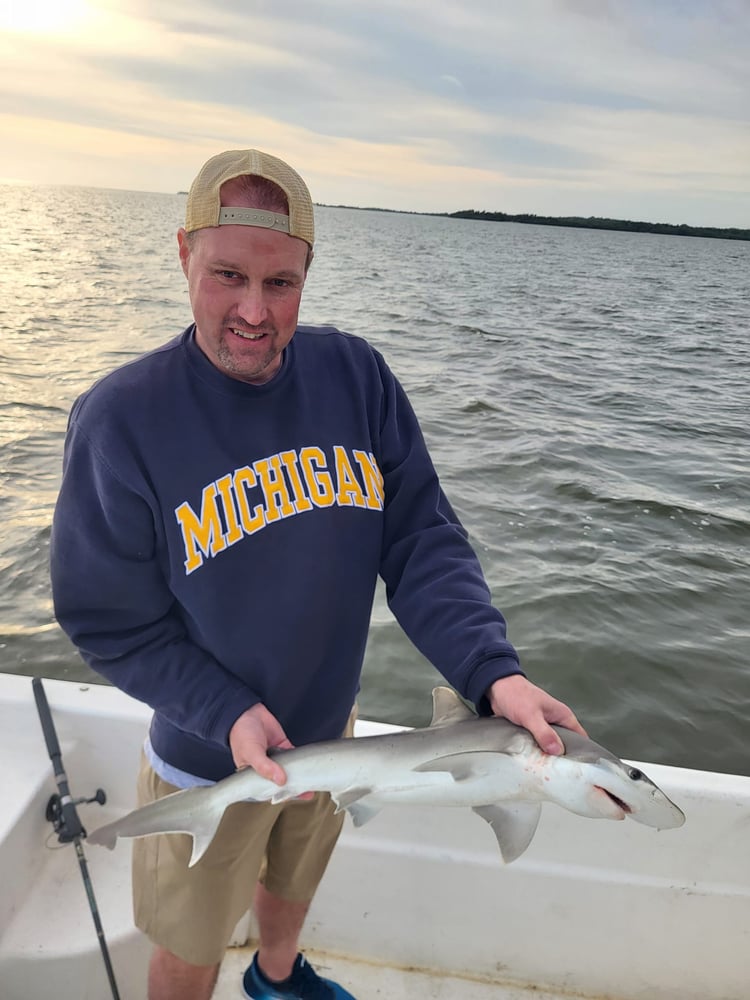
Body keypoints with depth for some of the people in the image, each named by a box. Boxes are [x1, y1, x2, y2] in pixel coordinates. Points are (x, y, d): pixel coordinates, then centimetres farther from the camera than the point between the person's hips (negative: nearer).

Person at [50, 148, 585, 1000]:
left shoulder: (355, 375, -15)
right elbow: (107, 621, -17)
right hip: (208, 759, -3)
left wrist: (492, 672, -28)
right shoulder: (120, 419, -24)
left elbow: (422, 537, -15)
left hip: (329, 729, 4)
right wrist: (228, 715, -27)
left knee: (294, 884, 34)